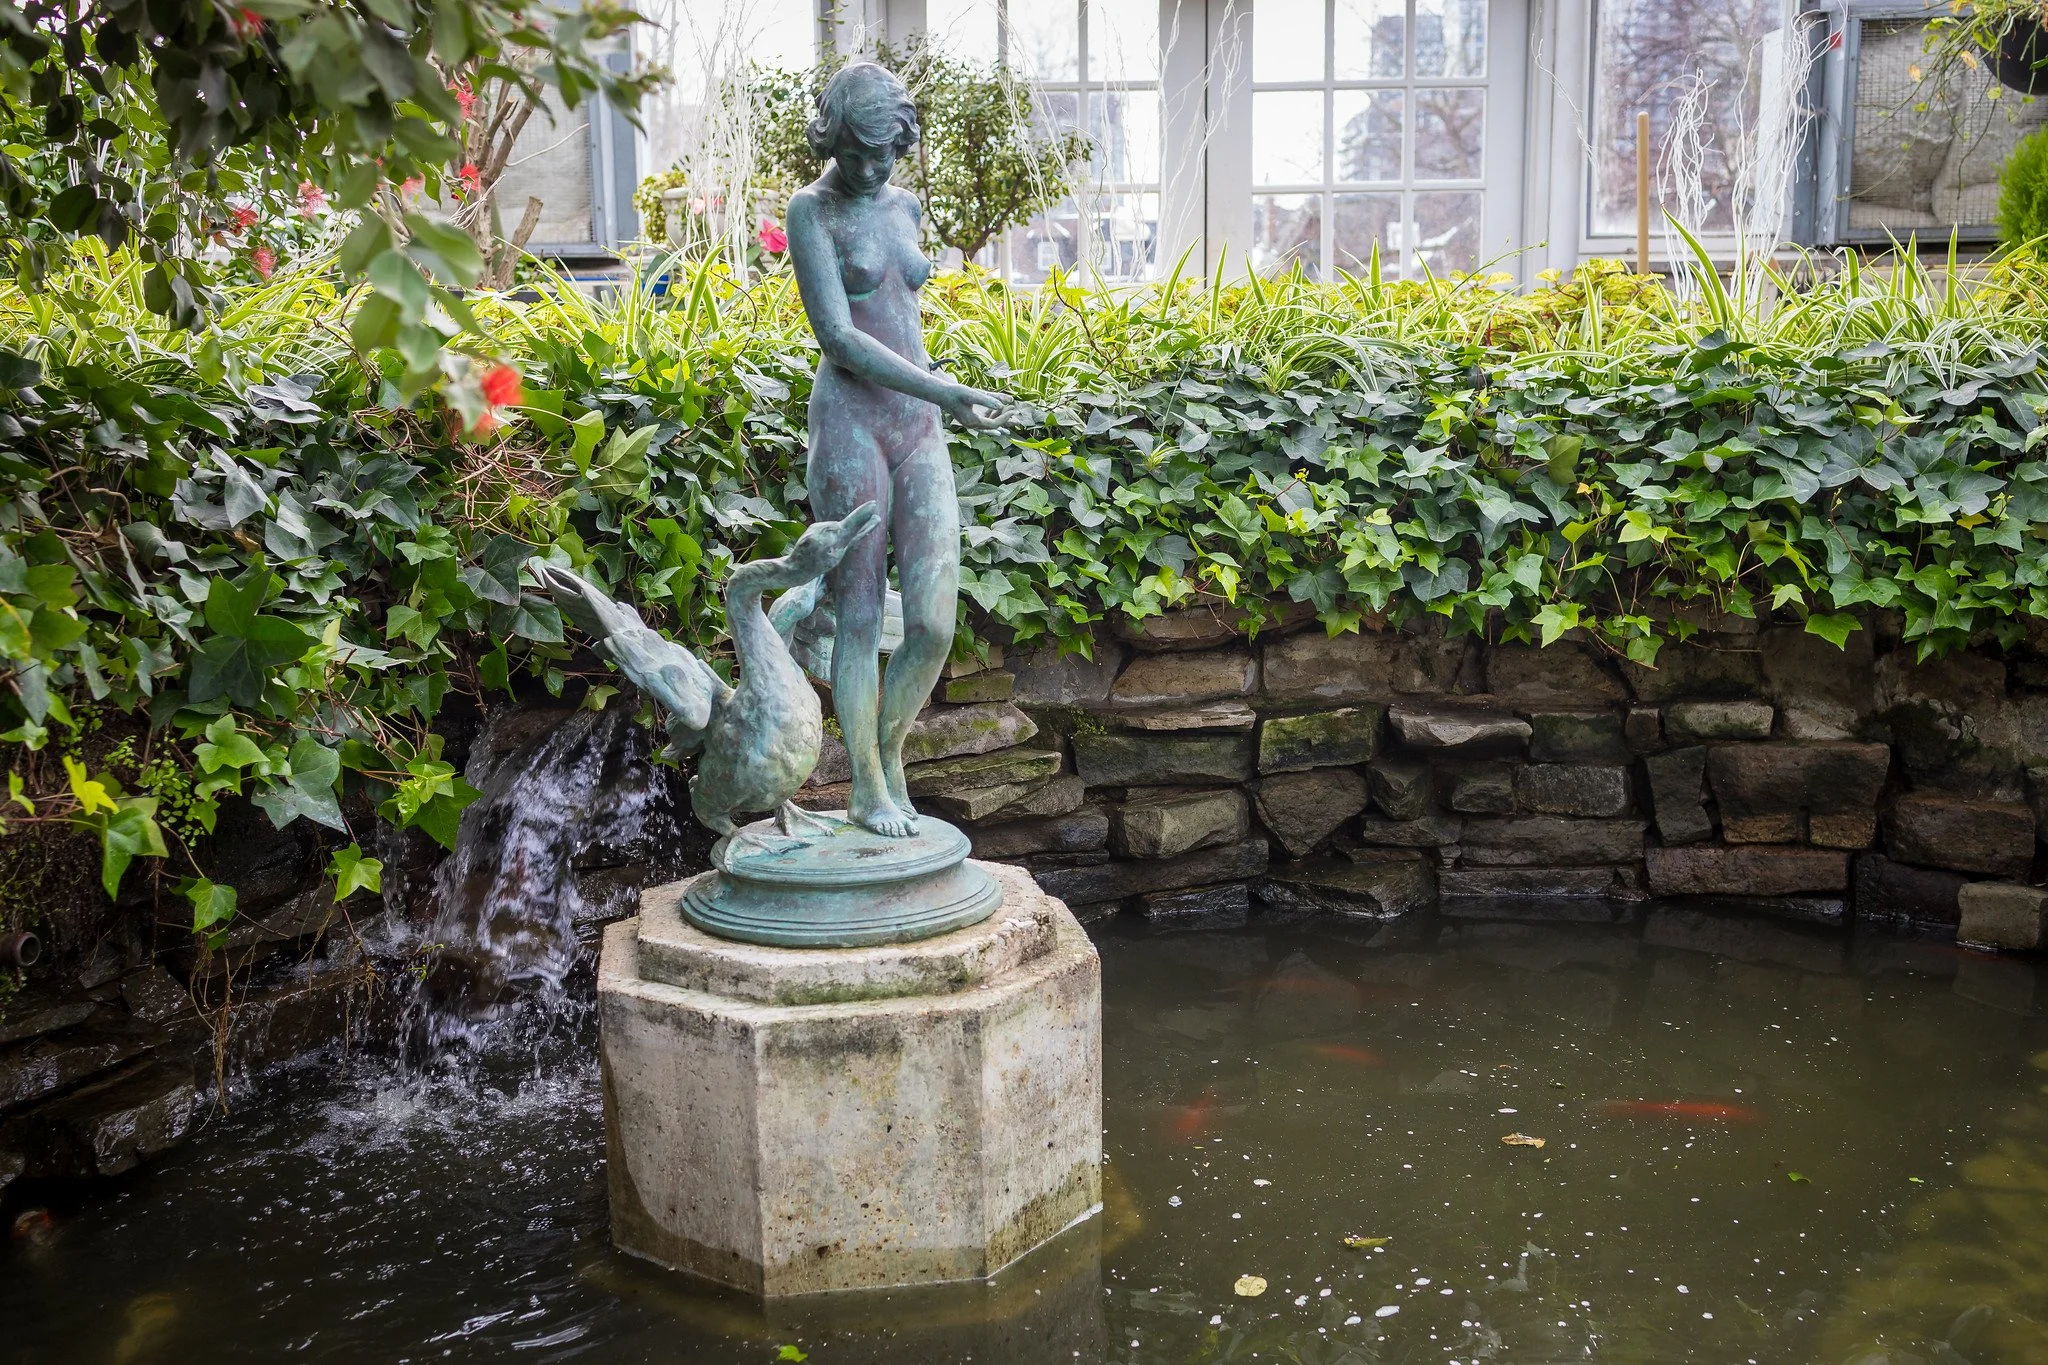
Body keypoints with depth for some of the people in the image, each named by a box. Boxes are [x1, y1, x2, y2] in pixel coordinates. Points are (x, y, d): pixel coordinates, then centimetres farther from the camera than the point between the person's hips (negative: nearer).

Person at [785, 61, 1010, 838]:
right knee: (860, 618, 1)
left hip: (918, 433, 5)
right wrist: (946, 394, -18)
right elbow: (839, 338, -14)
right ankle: (867, 787, 15)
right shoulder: (808, 211, -4)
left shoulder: (904, 207, 15)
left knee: (935, 624, -3)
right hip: (848, 425, -5)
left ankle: (889, 752, 21)